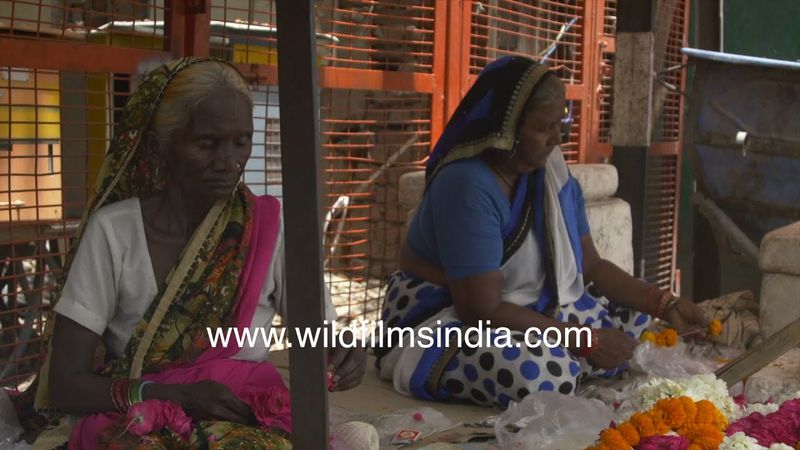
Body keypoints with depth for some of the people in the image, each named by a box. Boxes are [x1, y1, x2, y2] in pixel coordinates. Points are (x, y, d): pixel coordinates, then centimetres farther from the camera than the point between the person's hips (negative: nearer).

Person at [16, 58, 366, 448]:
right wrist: (181, 395, -20)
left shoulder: (270, 226, 0)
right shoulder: (112, 232, -3)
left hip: (248, 417, 1)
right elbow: (64, 385, -4)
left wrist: (343, 357, -20)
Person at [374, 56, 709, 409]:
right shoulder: (467, 186, -27)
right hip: (446, 323, -8)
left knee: (647, 328, 5)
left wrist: (665, 305, -9)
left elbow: (590, 266, 4)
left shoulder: (552, 175, -2)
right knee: (546, 375, -35)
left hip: (531, 310, 8)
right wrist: (585, 341, -23)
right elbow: (482, 310, -28)